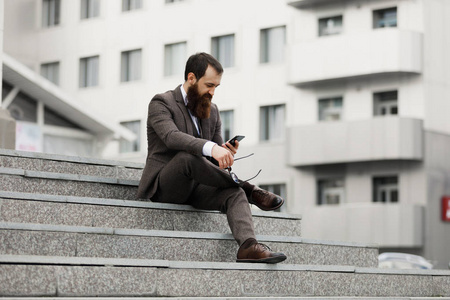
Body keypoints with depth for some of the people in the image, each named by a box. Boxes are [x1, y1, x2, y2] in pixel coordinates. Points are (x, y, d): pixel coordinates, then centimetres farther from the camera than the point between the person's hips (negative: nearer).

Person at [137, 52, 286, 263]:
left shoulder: (212, 111, 16)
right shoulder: (161, 103, -5)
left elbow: (213, 158, 18)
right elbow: (171, 137, -26)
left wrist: (225, 153, -8)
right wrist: (211, 148, -42)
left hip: (195, 189, 6)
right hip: (163, 188, -6)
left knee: (233, 193, -24)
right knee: (187, 157, -36)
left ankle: (248, 246, -47)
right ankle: (249, 190, -23)